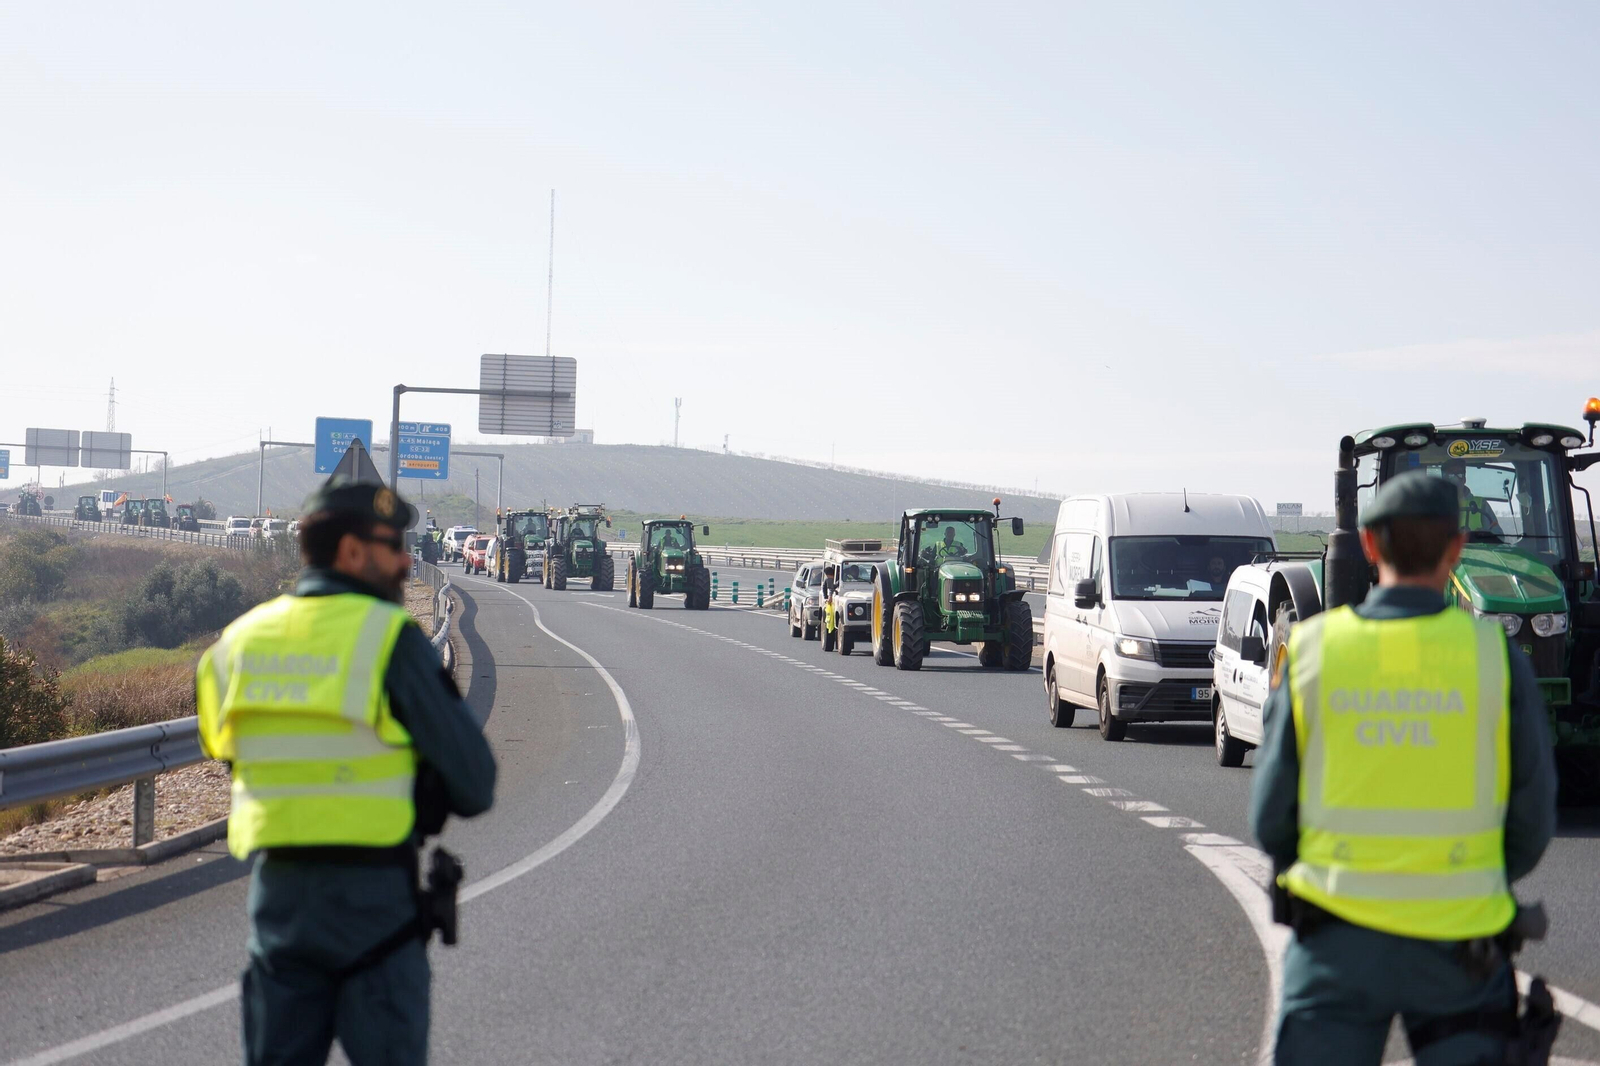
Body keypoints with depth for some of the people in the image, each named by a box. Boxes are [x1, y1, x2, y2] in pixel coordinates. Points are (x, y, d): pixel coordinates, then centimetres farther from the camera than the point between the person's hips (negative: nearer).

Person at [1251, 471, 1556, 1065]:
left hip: (1335, 940, 1)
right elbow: (1533, 820, 1)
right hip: (1458, 945, 0)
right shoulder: (1494, 654, -5)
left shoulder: (1312, 648, -2)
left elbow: (1269, 818, 2)